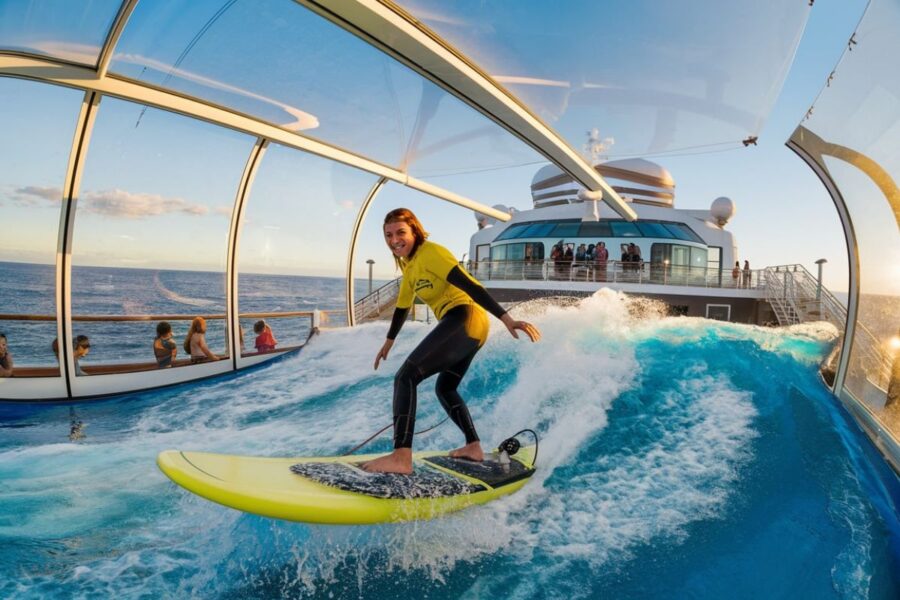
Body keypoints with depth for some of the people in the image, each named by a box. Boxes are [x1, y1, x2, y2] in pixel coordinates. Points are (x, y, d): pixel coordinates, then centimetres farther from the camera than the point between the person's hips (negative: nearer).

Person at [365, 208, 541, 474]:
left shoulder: (430, 253, -9)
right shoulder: (409, 266, 20)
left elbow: (470, 285, -19)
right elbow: (402, 306, 34)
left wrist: (506, 318, -27)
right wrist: (388, 342, 45)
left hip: (464, 319, -10)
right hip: (472, 330, 10)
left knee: (405, 377, -18)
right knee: (445, 388, 26)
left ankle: (401, 457, -27)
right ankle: (474, 447, 32)